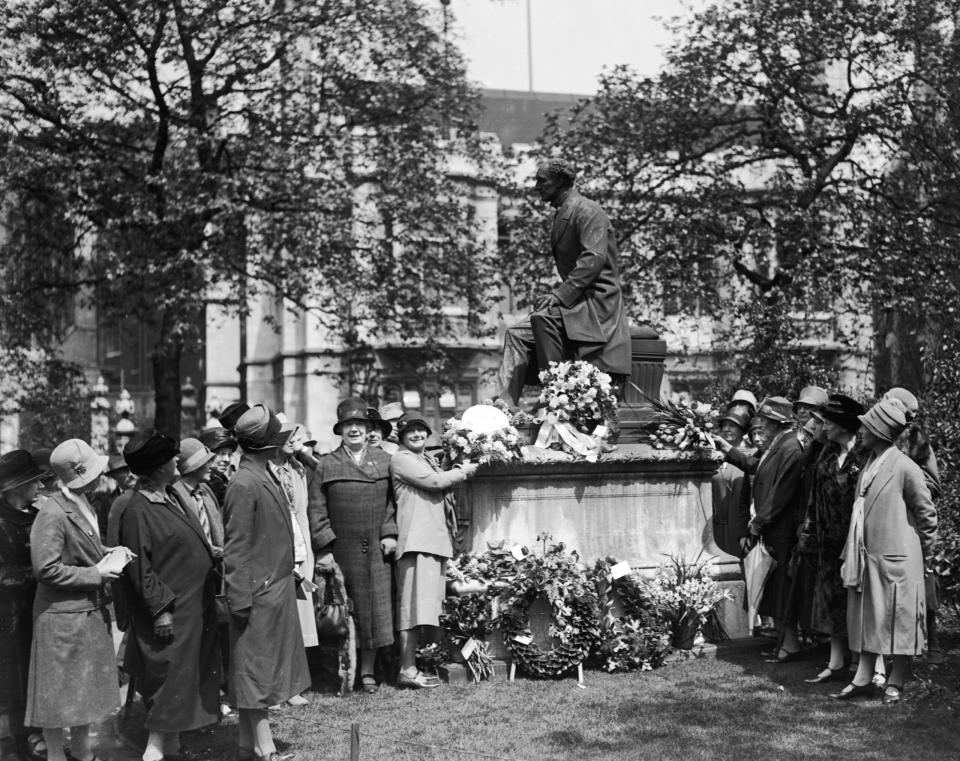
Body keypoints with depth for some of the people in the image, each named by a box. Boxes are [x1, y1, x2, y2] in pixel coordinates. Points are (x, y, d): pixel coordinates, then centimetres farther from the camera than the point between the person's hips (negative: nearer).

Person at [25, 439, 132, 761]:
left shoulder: (83, 505, 5)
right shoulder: (52, 514, -22)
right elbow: (45, 569, -23)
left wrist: (109, 553, 2)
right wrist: (96, 574, -19)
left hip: (90, 612, 9)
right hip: (62, 617, -9)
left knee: (87, 686, 20)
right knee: (59, 693, 5)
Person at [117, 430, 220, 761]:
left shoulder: (171, 499, 8)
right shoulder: (138, 511, -20)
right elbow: (140, 569, -20)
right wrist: (160, 609, -20)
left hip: (195, 604, 9)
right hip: (171, 609, -9)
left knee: (191, 671, 15)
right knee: (170, 672, -4)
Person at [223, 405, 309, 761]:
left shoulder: (266, 477, 8)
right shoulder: (244, 485, -19)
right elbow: (236, 548, -18)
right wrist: (240, 600, -18)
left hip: (277, 588, 9)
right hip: (259, 593, -9)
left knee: (257, 671, 14)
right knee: (256, 670, -1)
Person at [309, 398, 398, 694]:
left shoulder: (384, 460, 10)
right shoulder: (327, 464, 3)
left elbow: (393, 500, 10)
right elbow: (317, 509, 0)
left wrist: (390, 533, -2)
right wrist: (324, 547, -8)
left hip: (377, 549, 2)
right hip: (342, 550, -2)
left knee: (375, 611, 3)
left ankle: (368, 671, 13)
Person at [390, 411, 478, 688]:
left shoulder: (428, 458, 25)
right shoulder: (401, 460, -3)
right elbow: (435, 481, -12)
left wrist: (459, 472, 7)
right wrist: (463, 472, 1)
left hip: (436, 539, 9)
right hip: (416, 540, -9)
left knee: (425, 606, 7)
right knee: (414, 604, -11)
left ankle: (413, 665, 10)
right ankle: (407, 670, -11)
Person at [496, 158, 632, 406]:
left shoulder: (587, 211, -10)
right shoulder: (562, 214, 20)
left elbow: (594, 258, -23)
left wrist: (561, 295, -27)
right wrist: (556, 293, 5)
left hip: (598, 300, -9)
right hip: (575, 298, 10)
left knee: (543, 317, -33)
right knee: (517, 334, -3)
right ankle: (505, 405, -11)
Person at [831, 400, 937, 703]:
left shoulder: (904, 468, -14)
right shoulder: (869, 464, 8)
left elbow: (927, 514, -7)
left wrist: (925, 559, 0)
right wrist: (853, 553, 14)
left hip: (896, 560, -7)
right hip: (866, 557, 7)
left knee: (898, 621, 4)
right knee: (868, 619, 11)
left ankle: (896, 683, 14)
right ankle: (863, 679, 18)